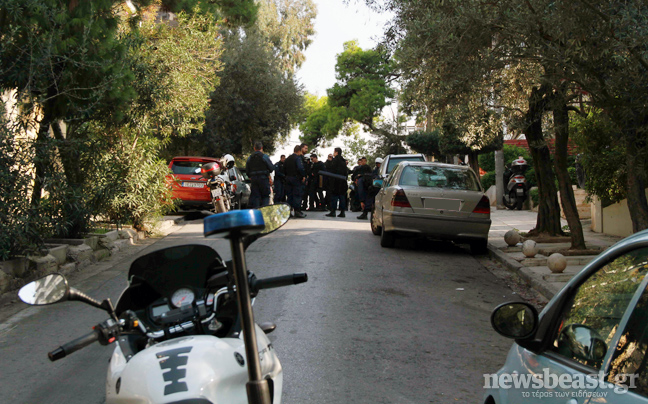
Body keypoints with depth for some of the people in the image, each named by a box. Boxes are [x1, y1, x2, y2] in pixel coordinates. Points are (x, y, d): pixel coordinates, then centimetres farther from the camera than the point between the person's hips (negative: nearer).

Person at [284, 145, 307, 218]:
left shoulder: (288, 158, 12)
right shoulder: (298, 158, -12)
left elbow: (284, 168, 15)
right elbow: (300, 168, -23)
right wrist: (303, 176, -14)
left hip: (288, 178, 7)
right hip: (296, 178, -7)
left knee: (289, 195, 10)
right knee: (297, 195, -4)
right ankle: (297, 211, -6)